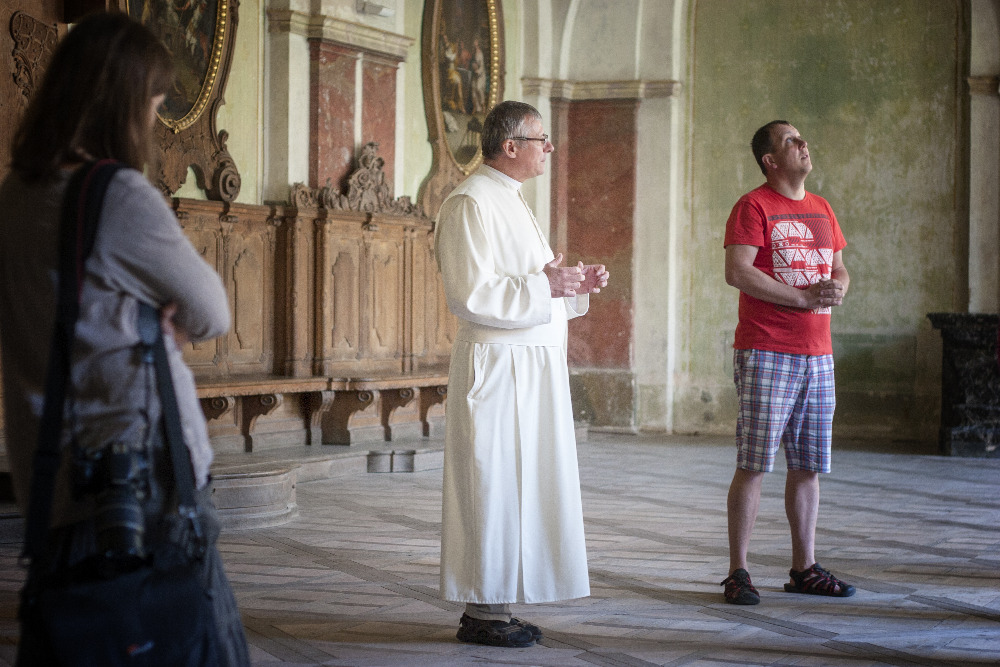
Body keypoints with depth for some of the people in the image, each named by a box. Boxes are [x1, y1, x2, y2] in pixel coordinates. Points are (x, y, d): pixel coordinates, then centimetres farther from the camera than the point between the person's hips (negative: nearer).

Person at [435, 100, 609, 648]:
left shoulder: (509, 201, 19)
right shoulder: (470, 204, -12)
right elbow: (471, 295, -20)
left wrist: (575, 283, 10)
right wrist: (543, 286, -20)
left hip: (532, 370, 10)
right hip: (497, 368, -10)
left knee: (522, 486, 11)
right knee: (494, 486, -5)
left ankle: (493, 606, 17)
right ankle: (483, 611, 2)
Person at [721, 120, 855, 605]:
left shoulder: (821, 209, 18)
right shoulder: (753, 207, -5)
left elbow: (840, 270, 23)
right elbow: (737, 272, -16)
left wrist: (838, 287, -2)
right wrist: (803, 297, -17)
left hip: (817, 355, 7)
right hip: (766, 354, -7)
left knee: (808, 465, 9)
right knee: (753, 465, -7)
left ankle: (804, 569, 18)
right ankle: (738, 573, -2)